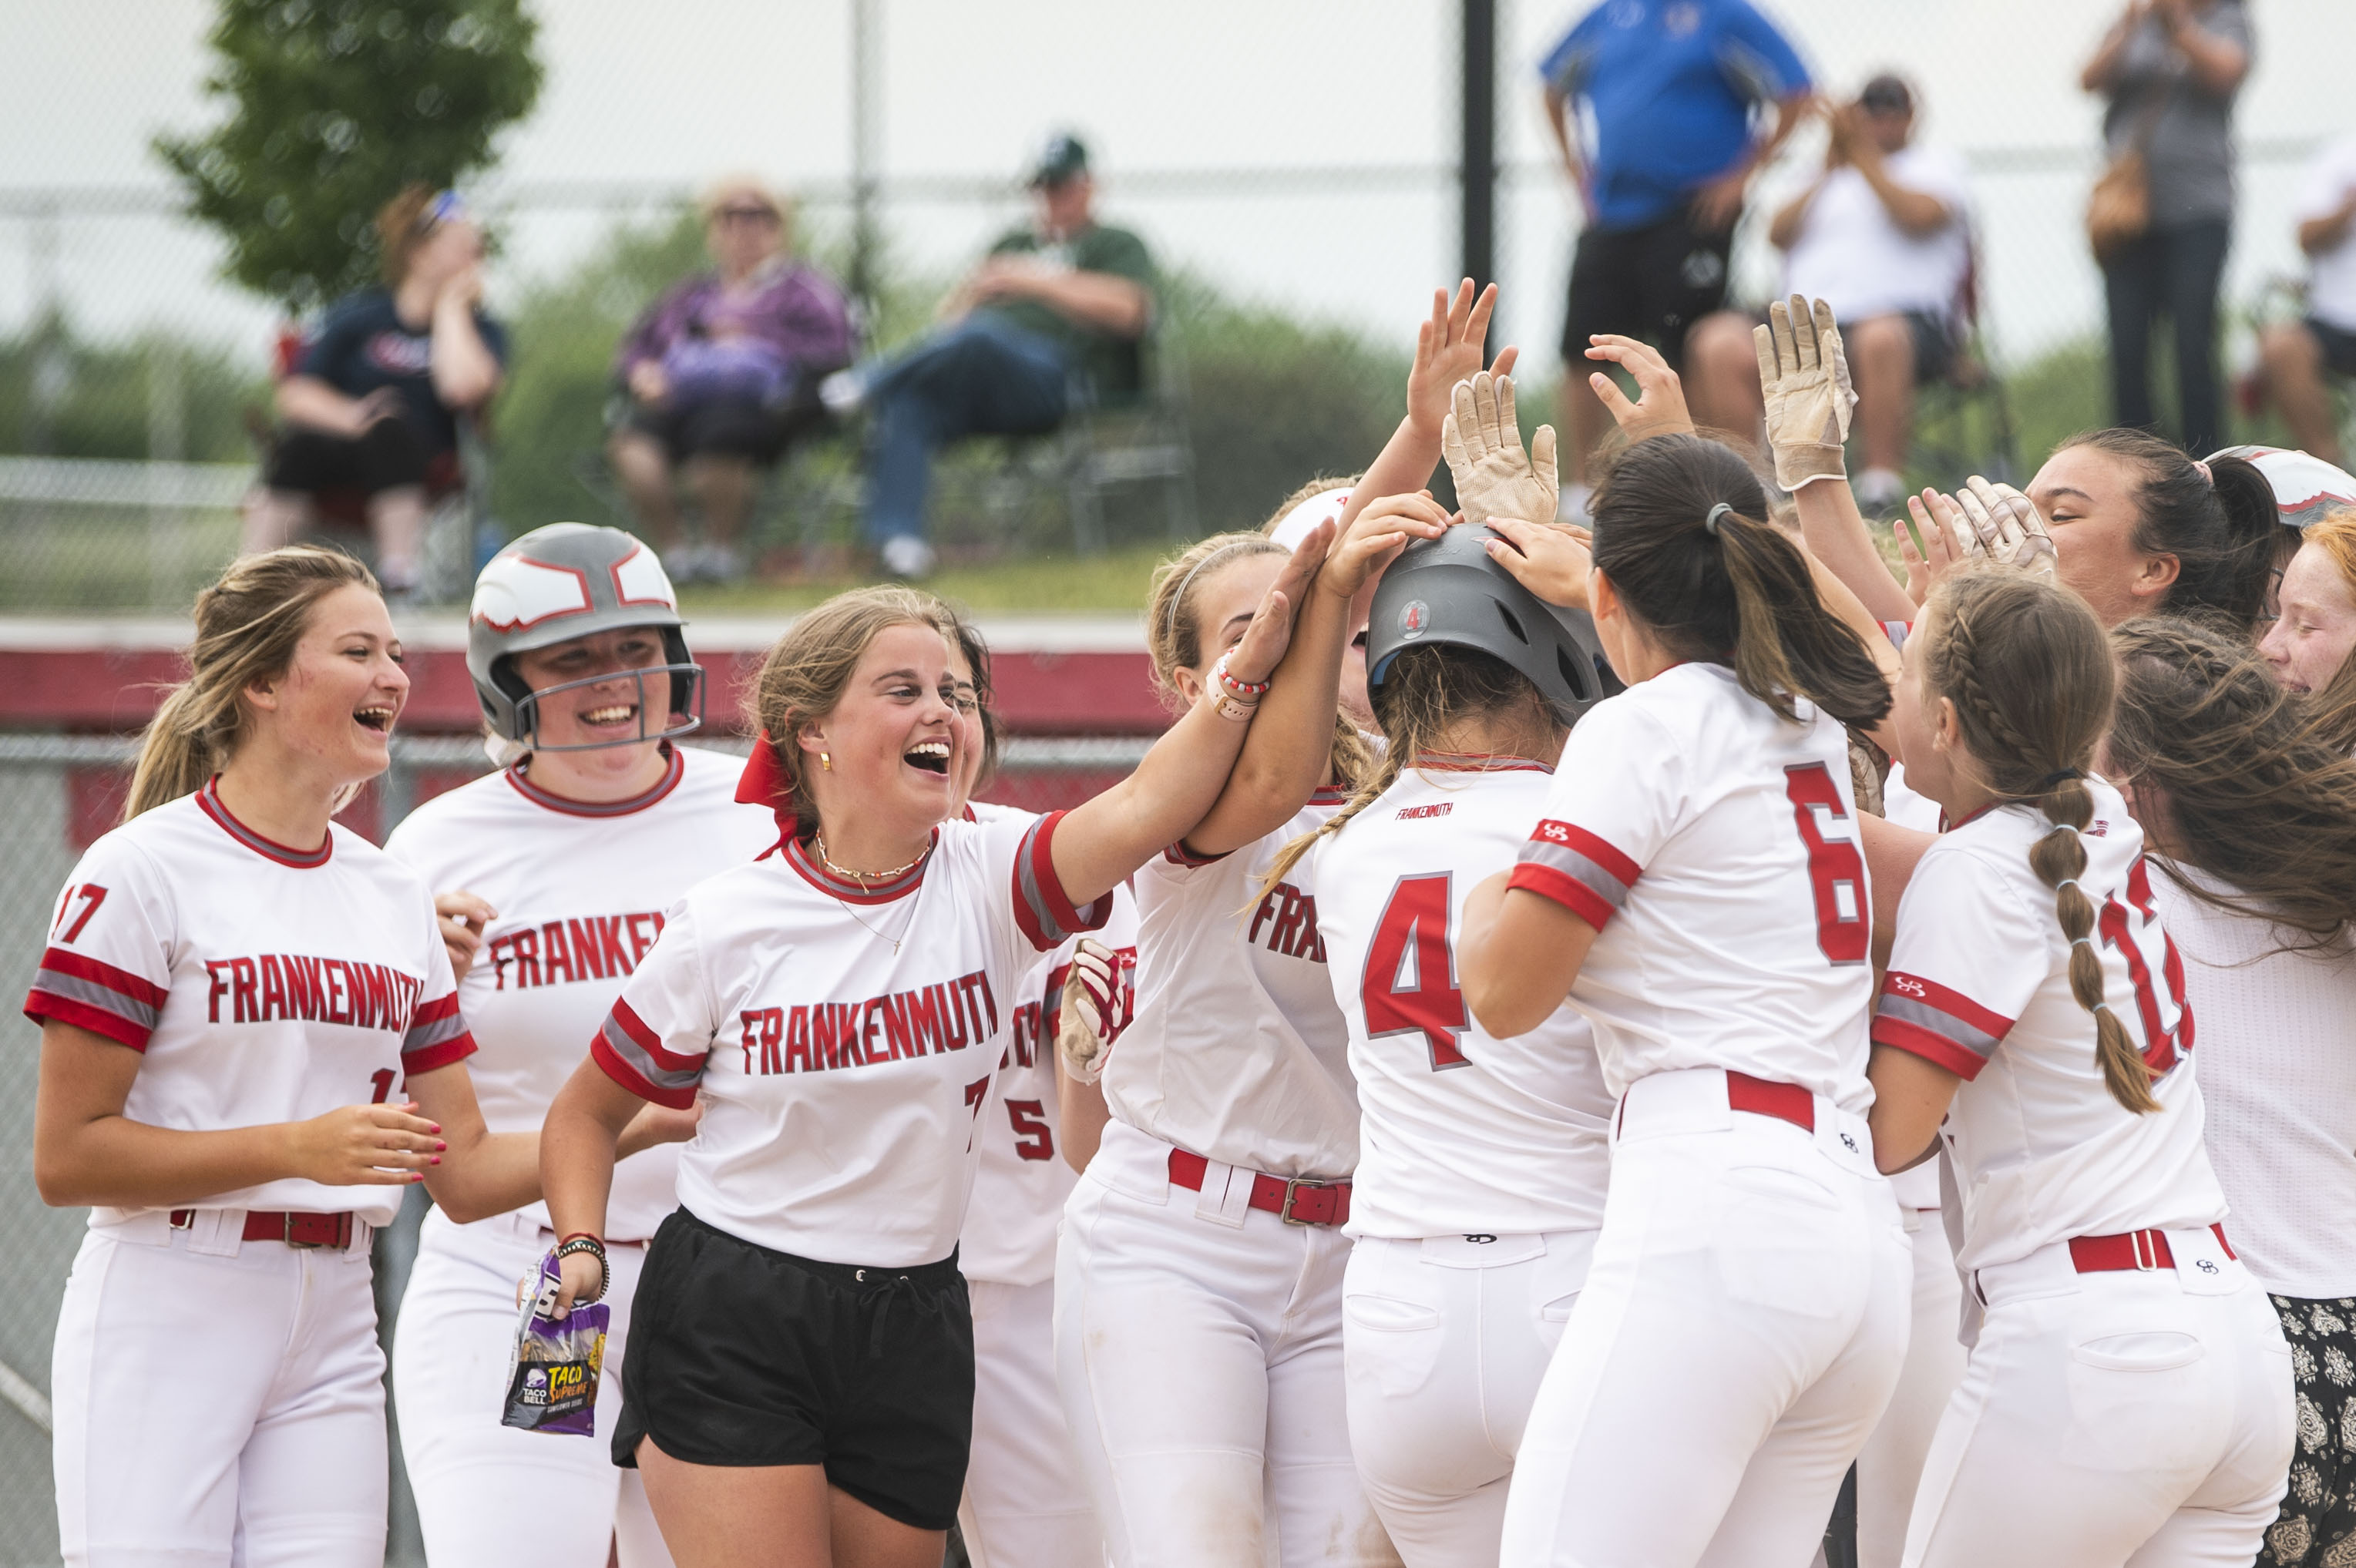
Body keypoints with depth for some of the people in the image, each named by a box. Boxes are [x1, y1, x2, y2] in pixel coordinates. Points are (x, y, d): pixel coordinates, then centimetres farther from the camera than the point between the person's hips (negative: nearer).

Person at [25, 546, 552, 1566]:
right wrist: (300, 1147, -18)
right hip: (167, 1317, -6)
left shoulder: (395, 896, 13)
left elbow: (464, 1173, 12)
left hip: (332, 1329, 6)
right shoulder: (142, 871, -6)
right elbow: (66, 1157, -11)